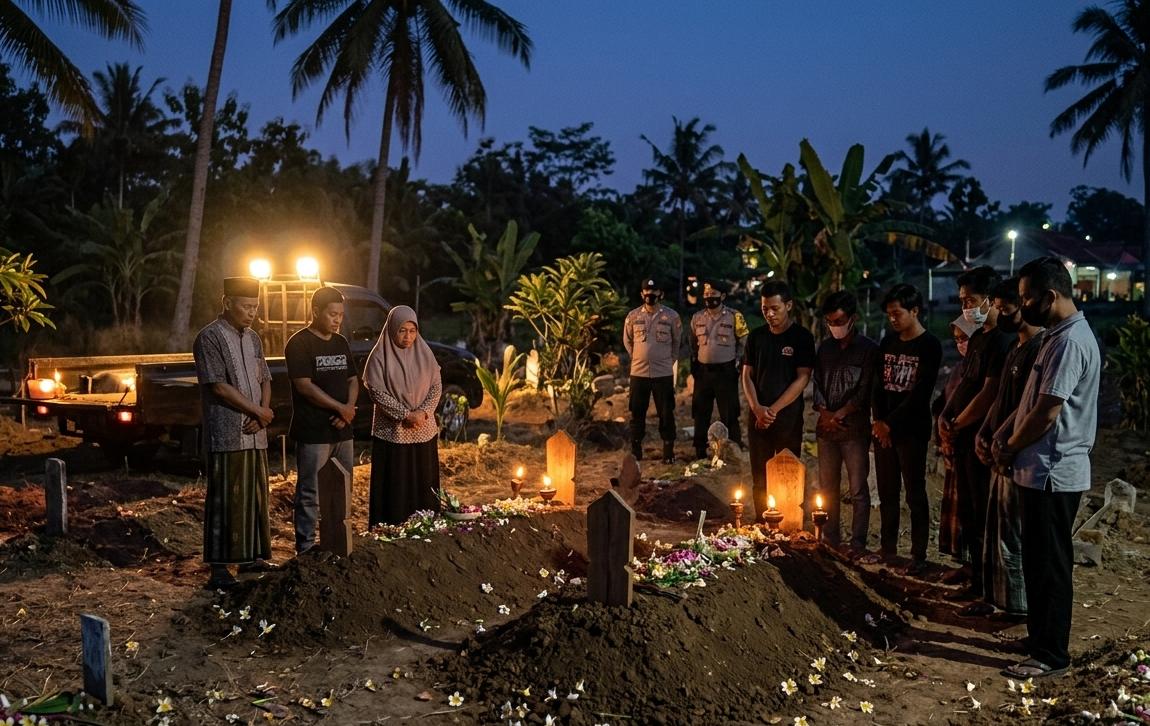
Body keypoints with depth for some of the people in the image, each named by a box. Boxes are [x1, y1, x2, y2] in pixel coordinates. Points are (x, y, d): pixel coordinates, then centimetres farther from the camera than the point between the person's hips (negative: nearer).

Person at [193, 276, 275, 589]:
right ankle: (219, 566, 0)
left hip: (255, 434, 7)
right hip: (226, 434, -7)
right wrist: (259, 411, -9)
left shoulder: (253, 338, 15)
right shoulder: (209, 338, -8)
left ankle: (252, 557, 21)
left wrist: (262, 413, -4)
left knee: (256, 497, 11)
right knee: (225, 500, -5)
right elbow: (218, 387, -15)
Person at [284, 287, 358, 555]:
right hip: (313, 432, -7)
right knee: (310, 492, -2)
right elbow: (304, 385, -16)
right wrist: (340, 407, -12)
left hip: (342, 430, 7)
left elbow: (353, 380, 15)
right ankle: (305, 547, 5)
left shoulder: (341, 343, 13)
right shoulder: (299, 344, -9)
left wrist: (349, 408, -5)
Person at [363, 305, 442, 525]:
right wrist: (405, 414, -17)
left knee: (424, 484, 8)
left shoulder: (425, 353, 4)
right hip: (392, 432, -4)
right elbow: (377, 392, -11)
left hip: (424, 431, 4)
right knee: (394, 488, -1)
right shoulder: (379, 356, -7)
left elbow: (436, 386, 4)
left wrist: (423, 412, -12)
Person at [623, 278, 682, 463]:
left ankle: (668, 451, 13)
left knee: (666, 414, 3)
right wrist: (638, 358, 12)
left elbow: (677, 342, 11)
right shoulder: (633, 316, 2)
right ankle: (635, 451, 18)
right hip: (638, 373, 1)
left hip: (664, 373, -1)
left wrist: (669, 360, 9)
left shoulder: (671, 316, -2)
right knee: (637, 414, 8)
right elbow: (627, 340, 15)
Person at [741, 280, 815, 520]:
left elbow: (802, 379, -9)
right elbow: (747, 375, 7)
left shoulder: (802, 337, -4)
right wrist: (757, 408, -9)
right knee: (760, 480, 8)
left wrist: (773, 410, -13)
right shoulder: (756, 336, 8)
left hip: (788, 420, -4)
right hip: (758, 419, 4)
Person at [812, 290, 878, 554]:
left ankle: (858, 543, 4)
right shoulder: (825, 348, 12)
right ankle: (830, 538, 20)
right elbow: (817, 384, 10)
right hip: (826, 428, 5)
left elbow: (864, 392, -9)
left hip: (855, 430, -5)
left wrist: (838, 416, -12)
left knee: (858, 490, -2)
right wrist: (824, 413, -7)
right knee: (828, 487, 10)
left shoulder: (868, 349, -4)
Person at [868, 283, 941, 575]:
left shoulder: (929, 346, -7)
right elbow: (879, 384, 10)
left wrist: (891, 423, -13)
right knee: (887, 492, 11)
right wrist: (878, 421, -3)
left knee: (915, 494, -1)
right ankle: (887, 548, 20)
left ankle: (919, 556, 5)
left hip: (911, 431, -6)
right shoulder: (888, 342, 11)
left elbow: (920, 393, -13)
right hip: (882, 428, 6)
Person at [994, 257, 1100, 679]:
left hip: (1053, 473, -10)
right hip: (1042, 470, 10)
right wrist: (1005, 432, 5)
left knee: (1049, 564, -1)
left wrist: (1010, 448, -7)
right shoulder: (1058, 336, 13)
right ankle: (1040, 636, 29)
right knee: (1038, 560, 17)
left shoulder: (1071, 342, -19)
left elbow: (1047, 412, -21)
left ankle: (1051, 655, 8)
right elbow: (1033, 401, 19)